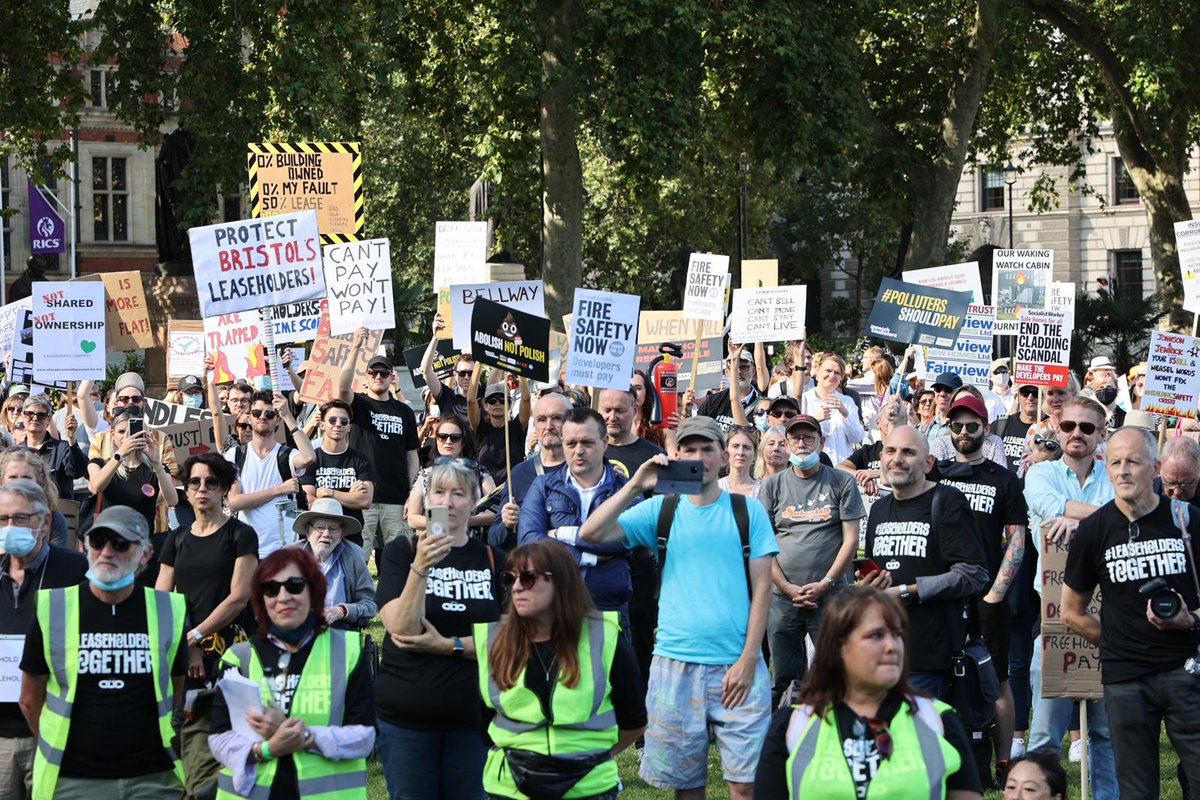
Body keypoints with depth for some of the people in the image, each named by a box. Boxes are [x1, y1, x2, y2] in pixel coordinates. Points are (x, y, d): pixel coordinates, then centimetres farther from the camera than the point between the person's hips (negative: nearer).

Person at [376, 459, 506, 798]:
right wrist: (421, 568, -25)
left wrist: (449, 645, -15)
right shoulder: (400, 552, 1)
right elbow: (401, 629, -13)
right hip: (406, 718, -1)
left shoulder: (493, 560, 6)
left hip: (473, 717, 1)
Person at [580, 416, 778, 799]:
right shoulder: (661, 509, 7)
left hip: (737, 665, -1)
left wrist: (749, 657, -8)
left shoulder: (748, 510, 5)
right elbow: (591, 533, -4)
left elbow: (762, 587, 1)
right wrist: (636, 485, -12)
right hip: (675, 663, 1)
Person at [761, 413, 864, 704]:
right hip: (783, 597, 2)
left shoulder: (841, 482, 5)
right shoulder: (773, 485, 10)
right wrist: (789, 589, -5)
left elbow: (850, 539, 1)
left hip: (831, 596, -2)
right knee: (783, 681, 5)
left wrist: (825, 584, -9)